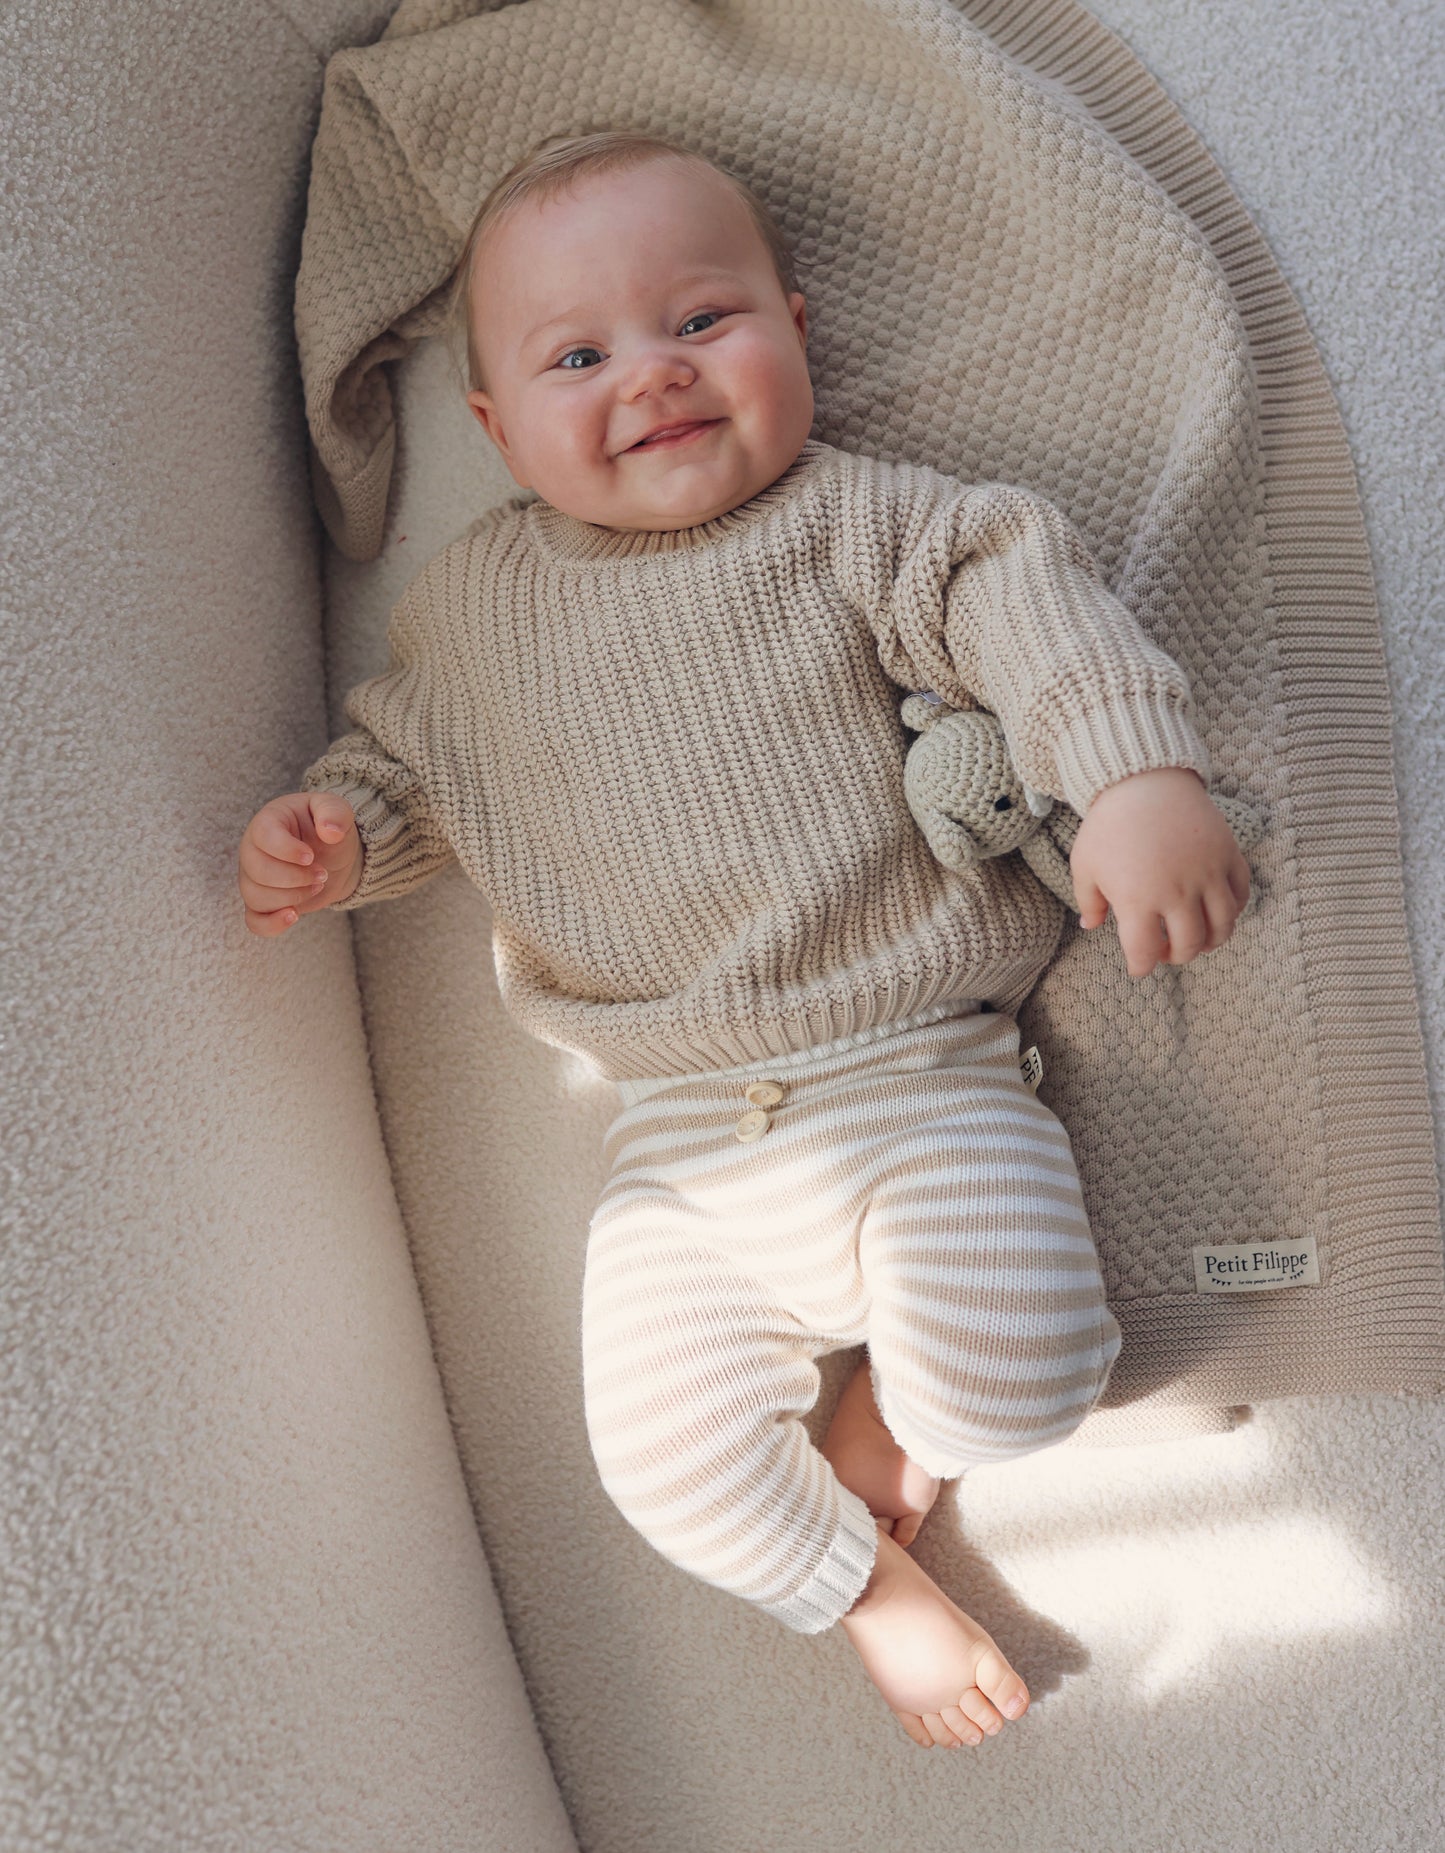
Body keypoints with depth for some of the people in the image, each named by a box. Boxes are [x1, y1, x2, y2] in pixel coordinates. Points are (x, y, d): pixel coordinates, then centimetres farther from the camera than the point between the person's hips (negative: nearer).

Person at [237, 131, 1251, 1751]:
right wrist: (335, 828, -2)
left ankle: (898, 1403, 19)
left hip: (917, 1080, -2)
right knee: (669, 1457, -4)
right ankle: (866, 1584, 29)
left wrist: (1138, 774, -29)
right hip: (685, 1142, 3)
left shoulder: (845, 518, -1)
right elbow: (402, 755, 21)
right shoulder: (468, 601, 8)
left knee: (1020, 1370, -20)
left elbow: (1015, 587, -12)